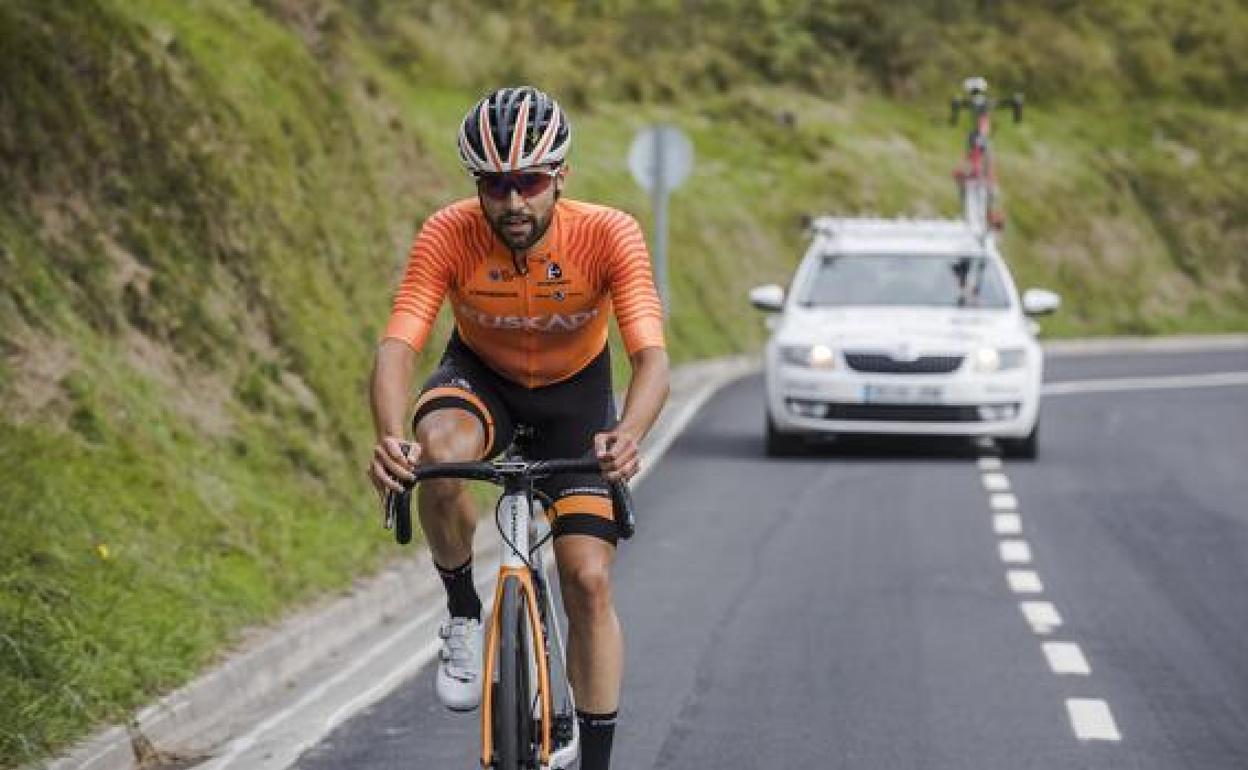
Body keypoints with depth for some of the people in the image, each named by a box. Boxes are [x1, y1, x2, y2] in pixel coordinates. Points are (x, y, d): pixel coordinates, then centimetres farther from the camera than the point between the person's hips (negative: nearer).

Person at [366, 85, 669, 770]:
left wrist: (628, 435, -59)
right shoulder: (449, 236, -29)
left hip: (574, 392, 0)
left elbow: (651, 358, -38)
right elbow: (397, 348, -37)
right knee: (438, 453, -36)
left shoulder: (609, 236, -30)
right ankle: (463, 613, -10)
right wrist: (390, 438, -57)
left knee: (589, 580, -10)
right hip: (480, 376, 0)